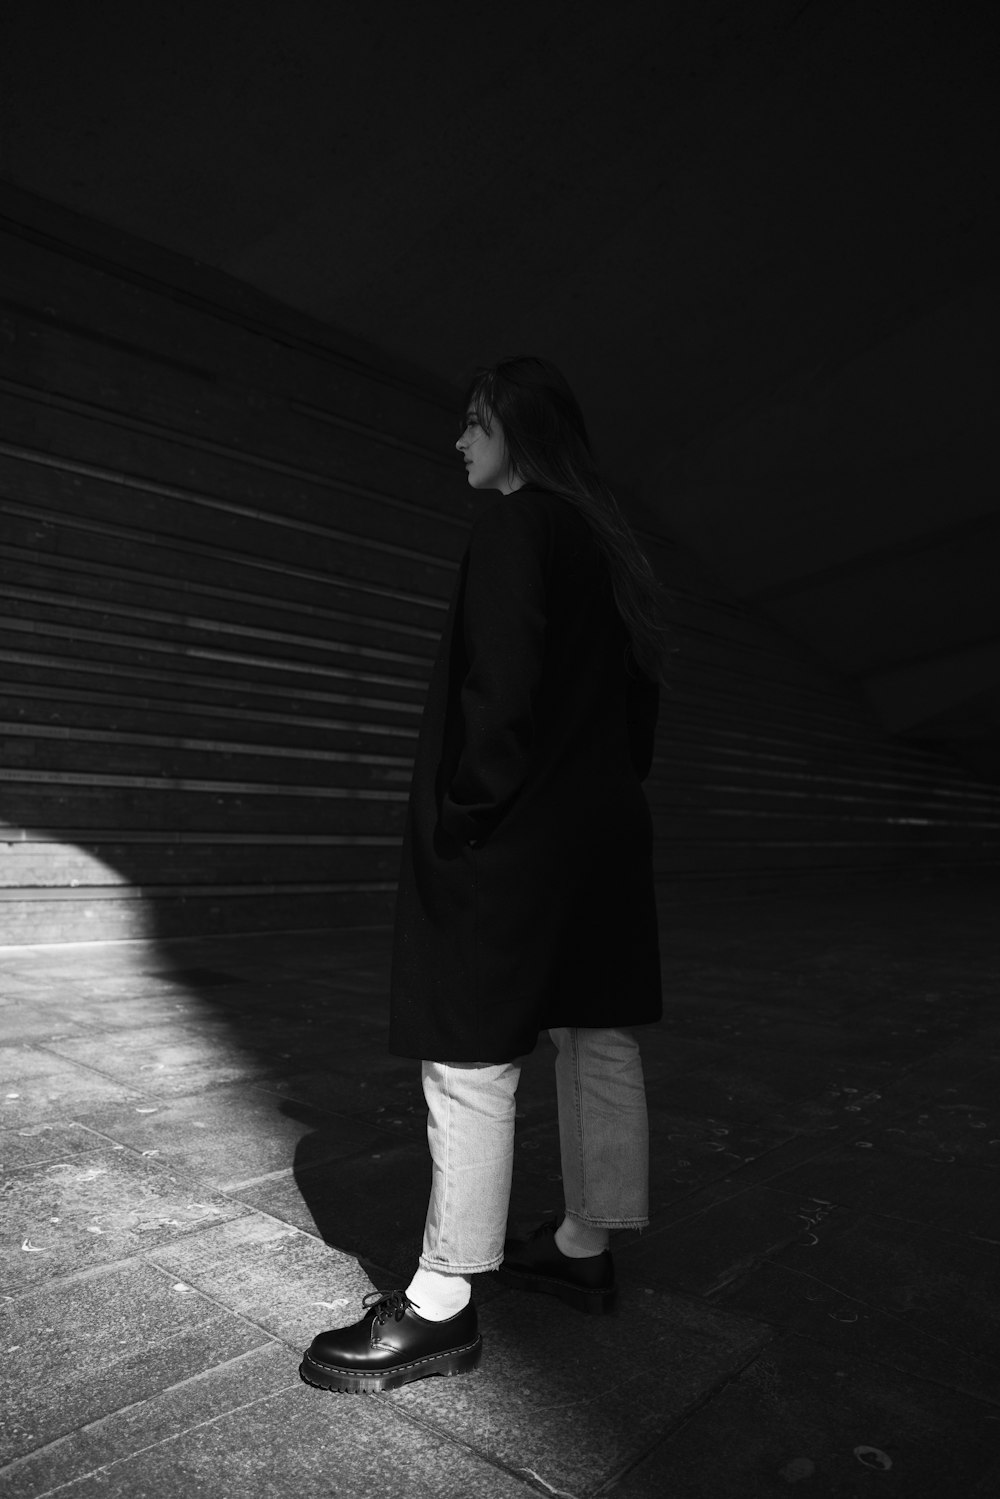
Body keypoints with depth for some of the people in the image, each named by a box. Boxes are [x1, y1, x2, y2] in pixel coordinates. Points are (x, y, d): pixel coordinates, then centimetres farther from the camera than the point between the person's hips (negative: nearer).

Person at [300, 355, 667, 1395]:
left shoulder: (514, 525, -10)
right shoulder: (605, 543, 17)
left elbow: (501, 683, -21)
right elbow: (638, 694, 17)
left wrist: (463, 808, -13)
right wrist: (608, 793, 19)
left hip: (516, 838, -10)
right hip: (605, 830, 10)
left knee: (470, 1061, -3)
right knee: (597, 1040, 14)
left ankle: (442, 1307, 9)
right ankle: (585, 1250, 30)